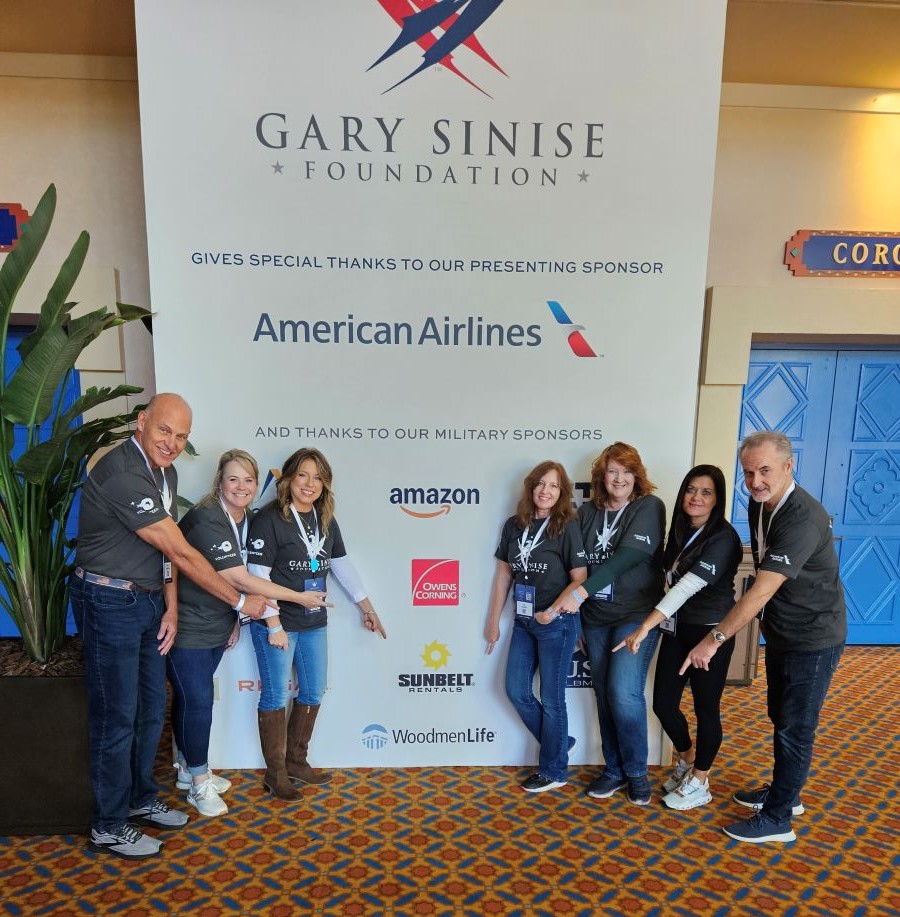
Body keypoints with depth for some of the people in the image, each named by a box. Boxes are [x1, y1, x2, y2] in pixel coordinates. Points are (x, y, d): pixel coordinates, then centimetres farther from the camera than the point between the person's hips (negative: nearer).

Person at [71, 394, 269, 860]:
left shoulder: (165, 472, 5)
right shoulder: (122, 474, -26)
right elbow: (181, 553, -24)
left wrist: (171, 608, 3)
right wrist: (241, 601, -17)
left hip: (147, 601, 9)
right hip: (110, 602, -9)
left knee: (152, 708, 18)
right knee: (117, 716, 4)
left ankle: (141, 799, 37)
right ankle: (109, 826, 23)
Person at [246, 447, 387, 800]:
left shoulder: (326, 520, 5)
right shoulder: (269, 519, -14)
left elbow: (342, 565, 12)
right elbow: (258, 576, -16)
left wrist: (367, 607, 13)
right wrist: (274, 625, -17)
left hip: (314, 622, 7)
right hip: (277, 623, -7)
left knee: (314, 693, 15)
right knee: (276, 697, 6)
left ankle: (297, 762, 33)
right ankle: (275, 773, 23)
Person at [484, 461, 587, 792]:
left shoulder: (567, 527, -11)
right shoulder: (514, 525, 2)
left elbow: (580, 580, -11)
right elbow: (503, 574, 7)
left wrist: (552, 612, -17)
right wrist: (494, 621, 8)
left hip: (557, 623, -5)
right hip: (524, 621, 6)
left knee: (551, 698, 6)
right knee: (516, 691, 11)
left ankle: (553, 771, 25)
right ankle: (558, 743, 34)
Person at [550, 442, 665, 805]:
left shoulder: (649, 507, -9)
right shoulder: (587, 511, 6)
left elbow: (627, 557, -21)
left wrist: (581, 591, -26)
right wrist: (573, 587, -10)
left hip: (636, 615, -4)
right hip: (595, 618, 5)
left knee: (624, 694, -9)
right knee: (604, 695, 11)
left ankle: (637, 772, 15)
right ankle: (614, 770, 27)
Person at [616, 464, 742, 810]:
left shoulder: (723, 538, -18)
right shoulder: (680, 531, 6)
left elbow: (688, 586, -27)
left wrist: (644, 627, -31)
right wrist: (654, 624, 1)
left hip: (710, 634, -7)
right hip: (677, 629, 7)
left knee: (705, 708, 9)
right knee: (663, 704, 11)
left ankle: (699, 784, 29)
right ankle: (686, 760, 39)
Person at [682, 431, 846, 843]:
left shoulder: (803, 518, -31)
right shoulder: (759, 505, -2)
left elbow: (761, 590, -33)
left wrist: (715, 638, -31)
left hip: (813, 640, -8)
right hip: (780, 633, 9)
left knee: (795, 729, 4)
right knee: (781, 719, 22)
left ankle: (777, 820, 20)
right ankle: (784, 793, 41)